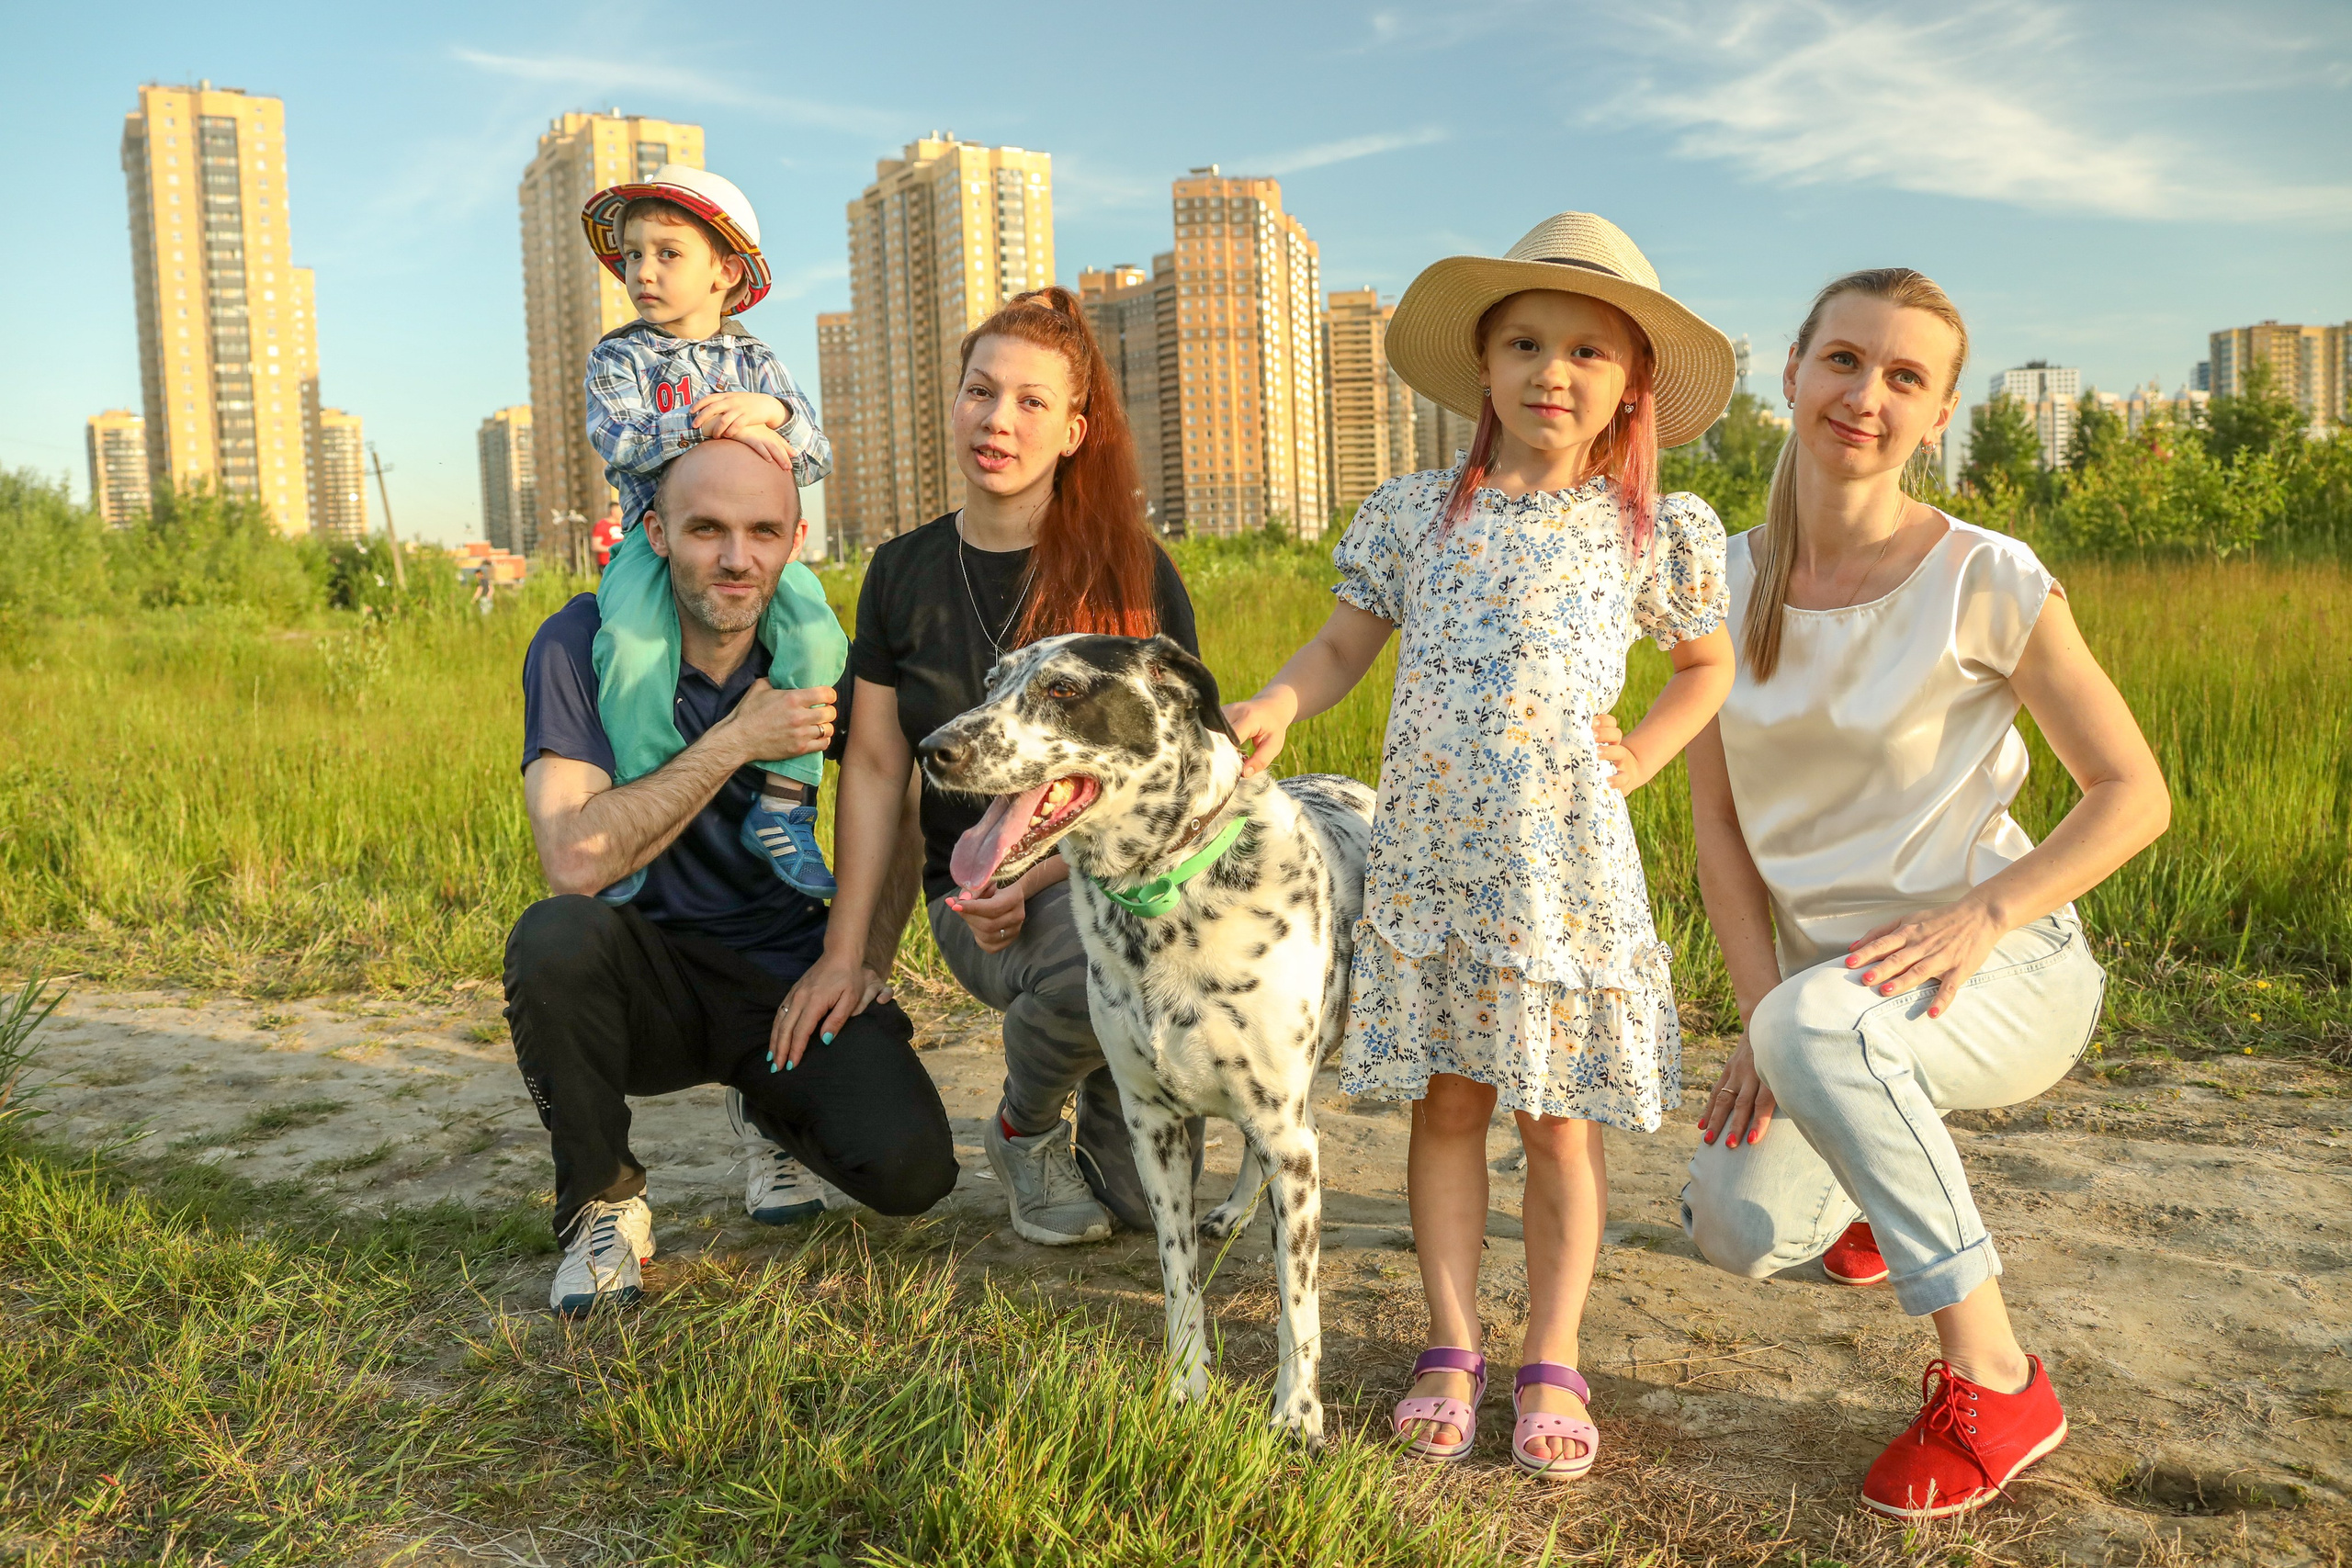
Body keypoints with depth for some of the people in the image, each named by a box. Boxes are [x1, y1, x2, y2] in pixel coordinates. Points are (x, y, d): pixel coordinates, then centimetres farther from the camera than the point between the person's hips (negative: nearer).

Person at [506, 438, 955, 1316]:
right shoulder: (585, 644, -14)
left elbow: (894, 821, 11)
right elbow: (578, 862, -26)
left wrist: (866, 955, -4)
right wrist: (737, 741, -24)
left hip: (791, 976, 2)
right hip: (651, 978, -2)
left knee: (910, 1169, -22)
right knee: (555, 938, -36)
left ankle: (773, 1113, 17)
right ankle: (603, 1205, -8)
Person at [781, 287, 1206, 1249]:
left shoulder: (1132, 572, -2)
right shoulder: (904, 573, 5)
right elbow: (874, 766, 7)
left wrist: (1041, 874, -16)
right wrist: (844, 951, 2)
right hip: (975, 895, 0)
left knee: (1150, 1200, -16)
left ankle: (1104, 1117, 23)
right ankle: (1024, 1127, -1)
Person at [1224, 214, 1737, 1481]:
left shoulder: (1654, 532, 4)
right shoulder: (1414, 513, 6)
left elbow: (1709, 663, 18)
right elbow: (1344, 645, 8)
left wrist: (1635, 759, 3)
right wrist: (1273, 707, -11)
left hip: (1565, 862, -1)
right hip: (1427, 854, 1)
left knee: (1557, 1117, 6)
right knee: (1446, 1102, 8)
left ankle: (1552, 1366, 20)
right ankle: (1451, 1351, 21)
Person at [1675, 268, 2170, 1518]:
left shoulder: (1985, 583, -13)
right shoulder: (1724, 583, -1)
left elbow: (2133, 793, -8)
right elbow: (1717, 821, 2)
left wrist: (1979, 914, -23)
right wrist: (1758, 1011, -8)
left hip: (2000, 968, -4)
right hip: (1826, 975, 5)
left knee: (1819, 1024, -36)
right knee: (1736, 1231, -10)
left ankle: (1990, 1380, -18)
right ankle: (1885, 1161, 29)